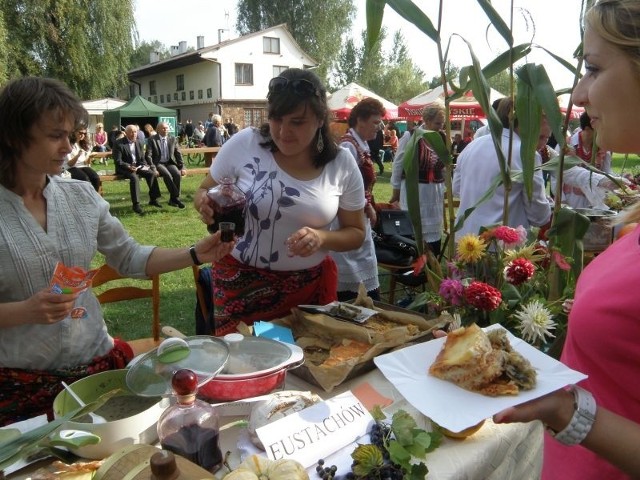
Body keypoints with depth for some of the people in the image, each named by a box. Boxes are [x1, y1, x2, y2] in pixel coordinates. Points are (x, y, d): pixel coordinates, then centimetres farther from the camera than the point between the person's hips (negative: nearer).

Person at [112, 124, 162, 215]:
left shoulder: (139, 143, 11)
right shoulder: (119, 144, -7)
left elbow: (142, 159, 15)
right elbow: (117, 161, -13)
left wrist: (145, 166, -7)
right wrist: (129, 167, -27)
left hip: (137, 167, 6)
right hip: (124, 169, -6)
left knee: (152, 173, -20)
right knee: (134, 177, -35)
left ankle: (153, 199, -10)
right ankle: (136, 204, -32)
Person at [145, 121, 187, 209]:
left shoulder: (173, 139, 9)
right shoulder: (152, 139, 0)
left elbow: (178, 154, 10)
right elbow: (148, 155, -5)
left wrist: (182, 167, -1)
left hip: (170, 163, 3)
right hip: (158, 163, -3)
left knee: (177, 174, -28)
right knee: (167, 175, -33)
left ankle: (173, 199, -17)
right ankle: (176, 197, -25)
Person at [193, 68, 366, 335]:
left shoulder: (342, 164, -7)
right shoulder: (243, 144, -11)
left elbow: (356, 233, 2)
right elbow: (203, 192, 3)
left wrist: (322, 238, -18)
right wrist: (205, 203, -21)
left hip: (311, 285, 2)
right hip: (241, 281, -1)